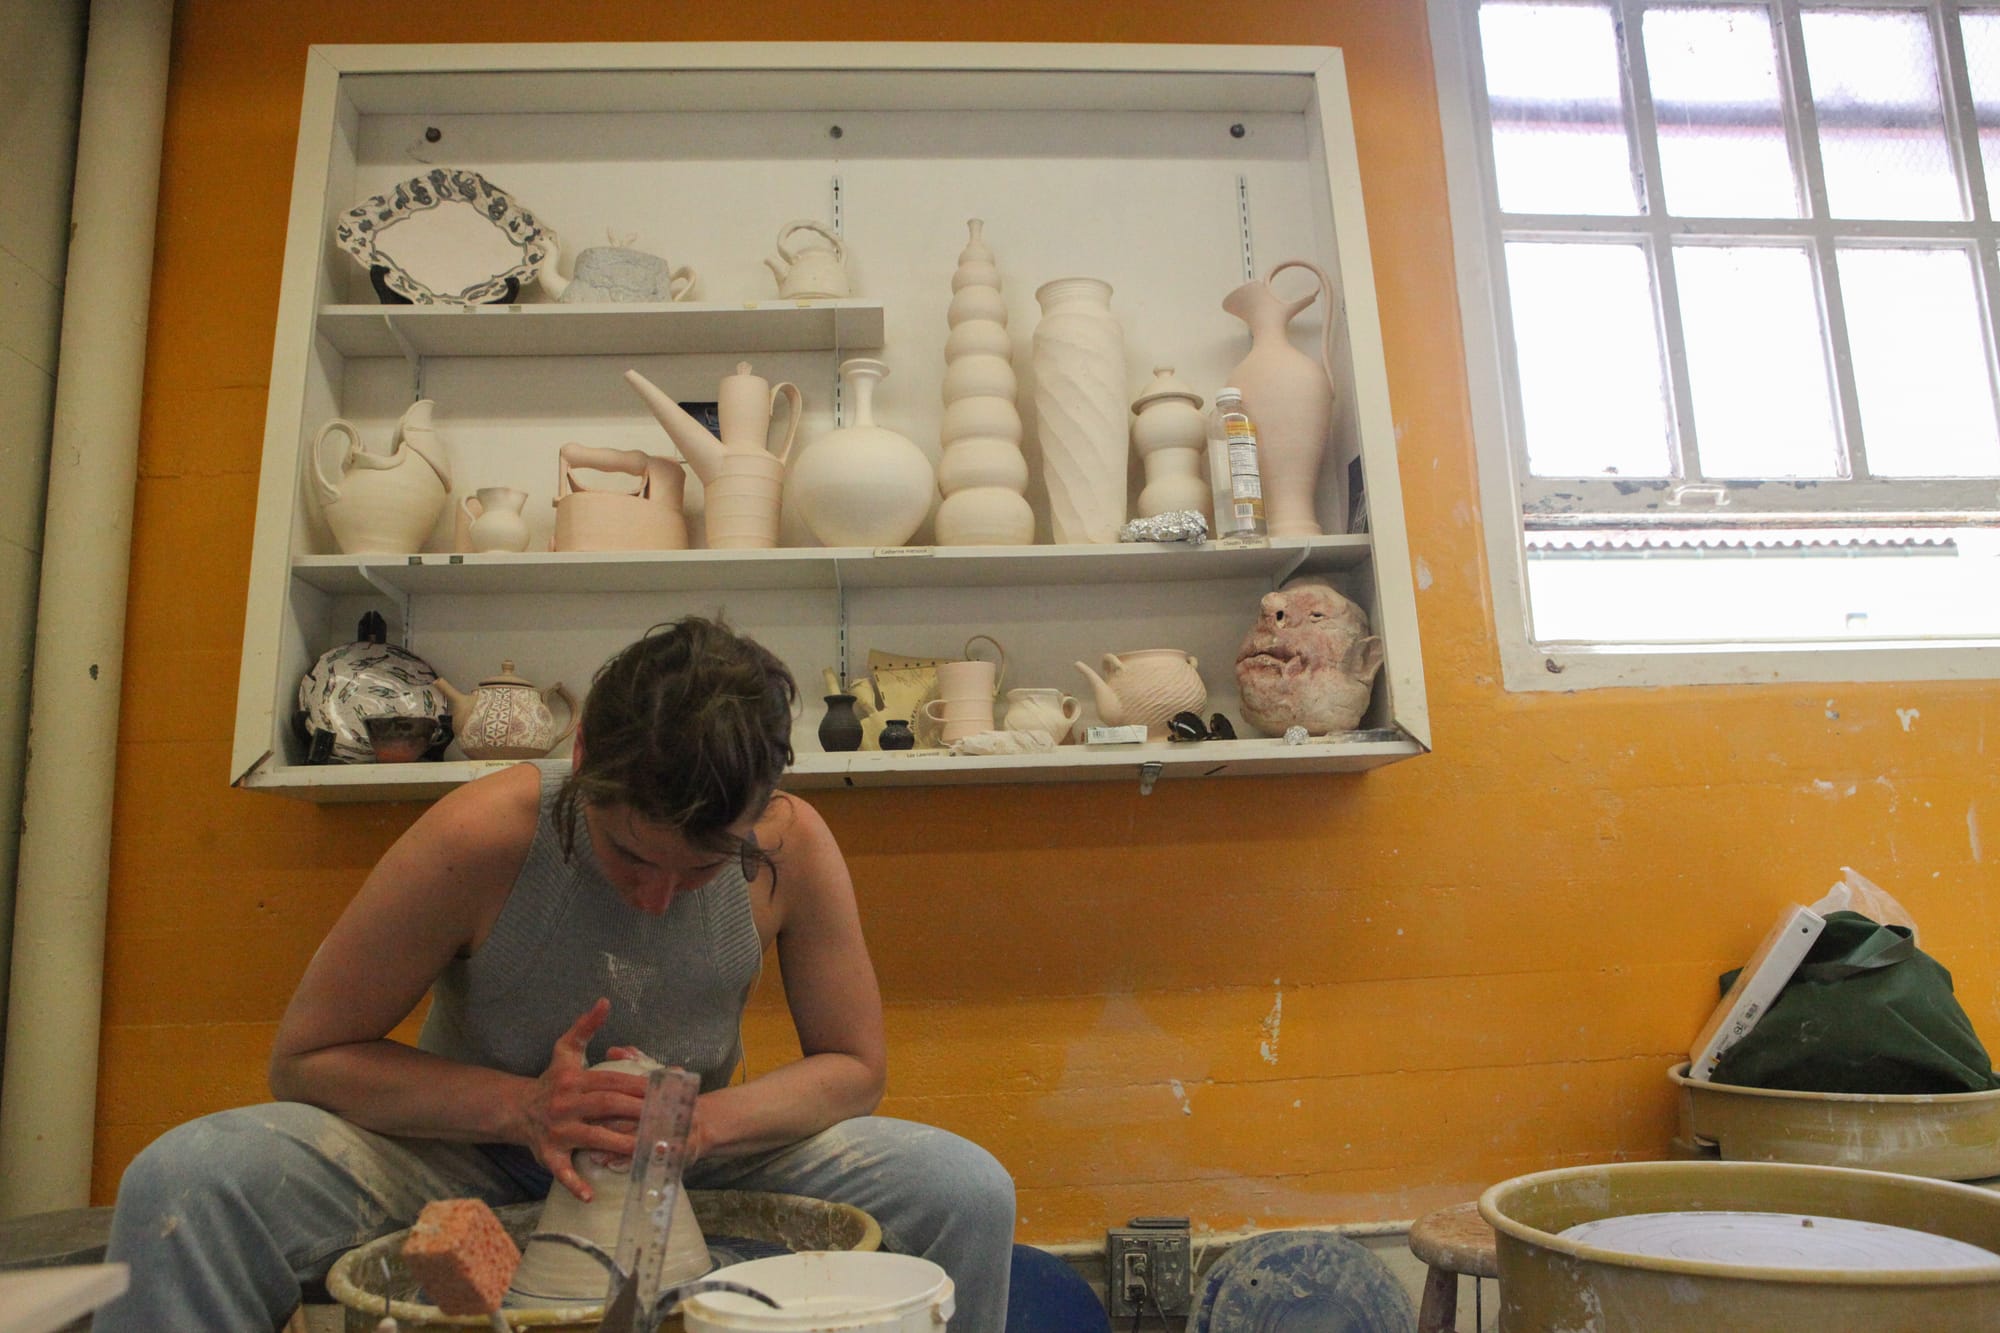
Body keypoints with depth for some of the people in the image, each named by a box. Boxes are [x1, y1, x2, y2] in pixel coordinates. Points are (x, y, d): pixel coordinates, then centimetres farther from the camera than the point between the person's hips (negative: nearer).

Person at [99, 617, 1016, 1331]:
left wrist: (702, 1121, -26)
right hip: (473, 1153, -1)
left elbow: (853, 1066, -7)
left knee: (965, 1193, -20)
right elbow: (305, 1057, -14)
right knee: (186, 1183, -29)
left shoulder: (793, 848, -19)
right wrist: (523, 1106, -29)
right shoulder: (478, 839, -24)